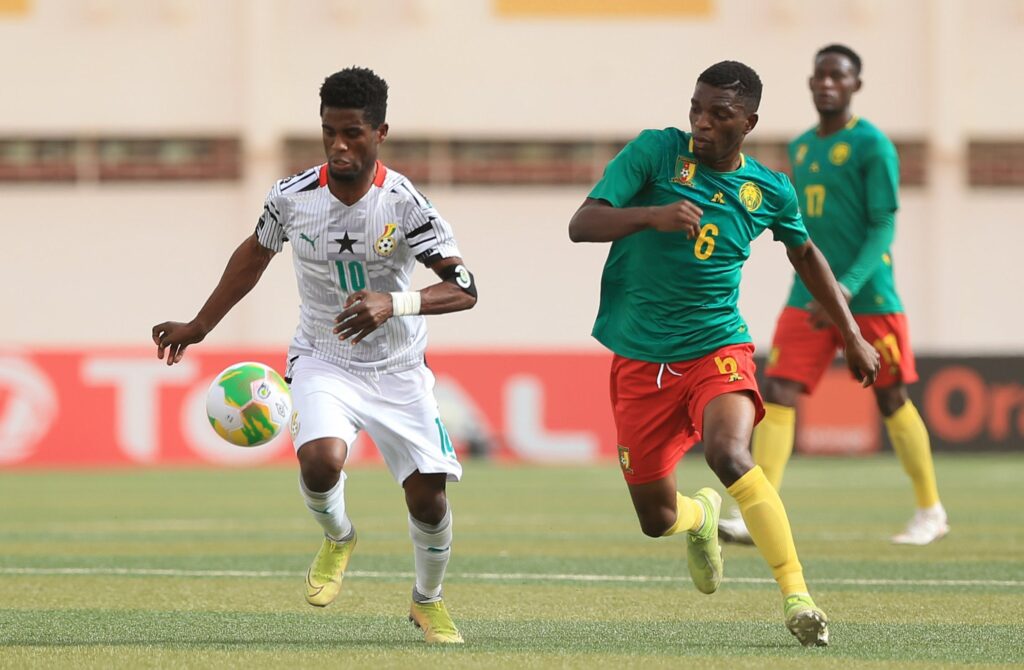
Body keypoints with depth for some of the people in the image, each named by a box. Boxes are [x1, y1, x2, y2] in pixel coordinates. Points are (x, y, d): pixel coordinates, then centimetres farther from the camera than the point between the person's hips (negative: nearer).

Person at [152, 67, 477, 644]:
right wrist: (199, 326, 15)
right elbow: (255, 254, 10)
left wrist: (393, 303, -42)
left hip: (398, 369, 0)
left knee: (428, 497, -3)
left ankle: (429, 601, 28)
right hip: (323, 359, 0)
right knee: (320, 461, -29)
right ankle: (338, 538, 7)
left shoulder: (404, 204, -19)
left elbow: (464, 289, -24)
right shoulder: (294, 197, -12)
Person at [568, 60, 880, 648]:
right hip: (640, 358, 1)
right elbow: (582, 225, -15)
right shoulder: (656, 151, -7)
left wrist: (853, 336, 23)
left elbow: (805, 254, 21)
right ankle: (703, 515, 45)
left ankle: (796, 595, -28)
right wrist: (653, 214, -33)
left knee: (728, 452, -32)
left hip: (717, 346, -1)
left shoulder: (770, 191, 0)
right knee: (657, 520, 6)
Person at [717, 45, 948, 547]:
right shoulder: (801, 148, 14)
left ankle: (930, 511, 20)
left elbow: (883, 227, -11)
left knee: (891, 400, 4)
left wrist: (847, 289, -23)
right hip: (809, 298, 6)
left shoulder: (872, 146, -6)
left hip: (868, 299, -6)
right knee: (778, 393, -9)